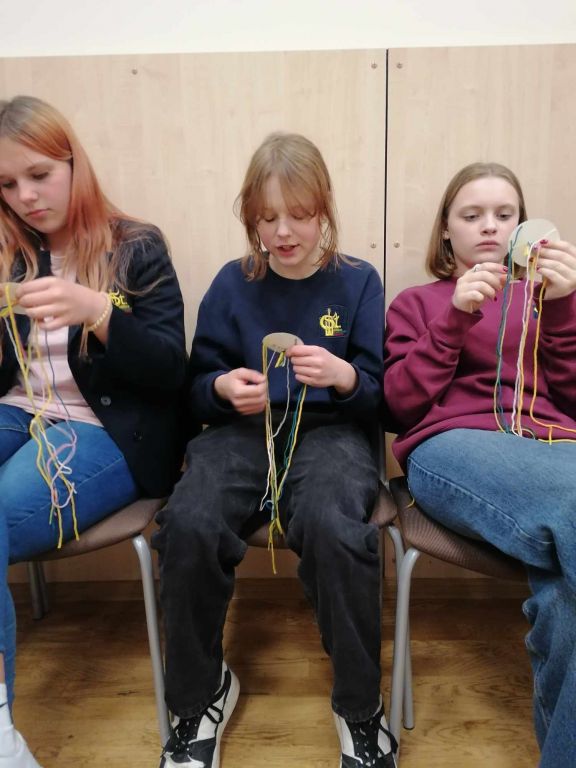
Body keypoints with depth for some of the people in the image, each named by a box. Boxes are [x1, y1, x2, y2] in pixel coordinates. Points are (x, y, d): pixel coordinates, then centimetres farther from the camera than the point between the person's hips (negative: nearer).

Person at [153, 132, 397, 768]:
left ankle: (361, 708, -5)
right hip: (242, 429, 2)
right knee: (188, 525, -28)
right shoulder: (233, 284, 10)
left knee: (333, 529, -34)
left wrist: (343, 375, -17)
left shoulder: (357, 281, 7)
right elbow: (197, 386, 12)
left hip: (329, 429, -1)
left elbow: (379, 395, 4)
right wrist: (223, 388, -11)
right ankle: (200, 695, 2)